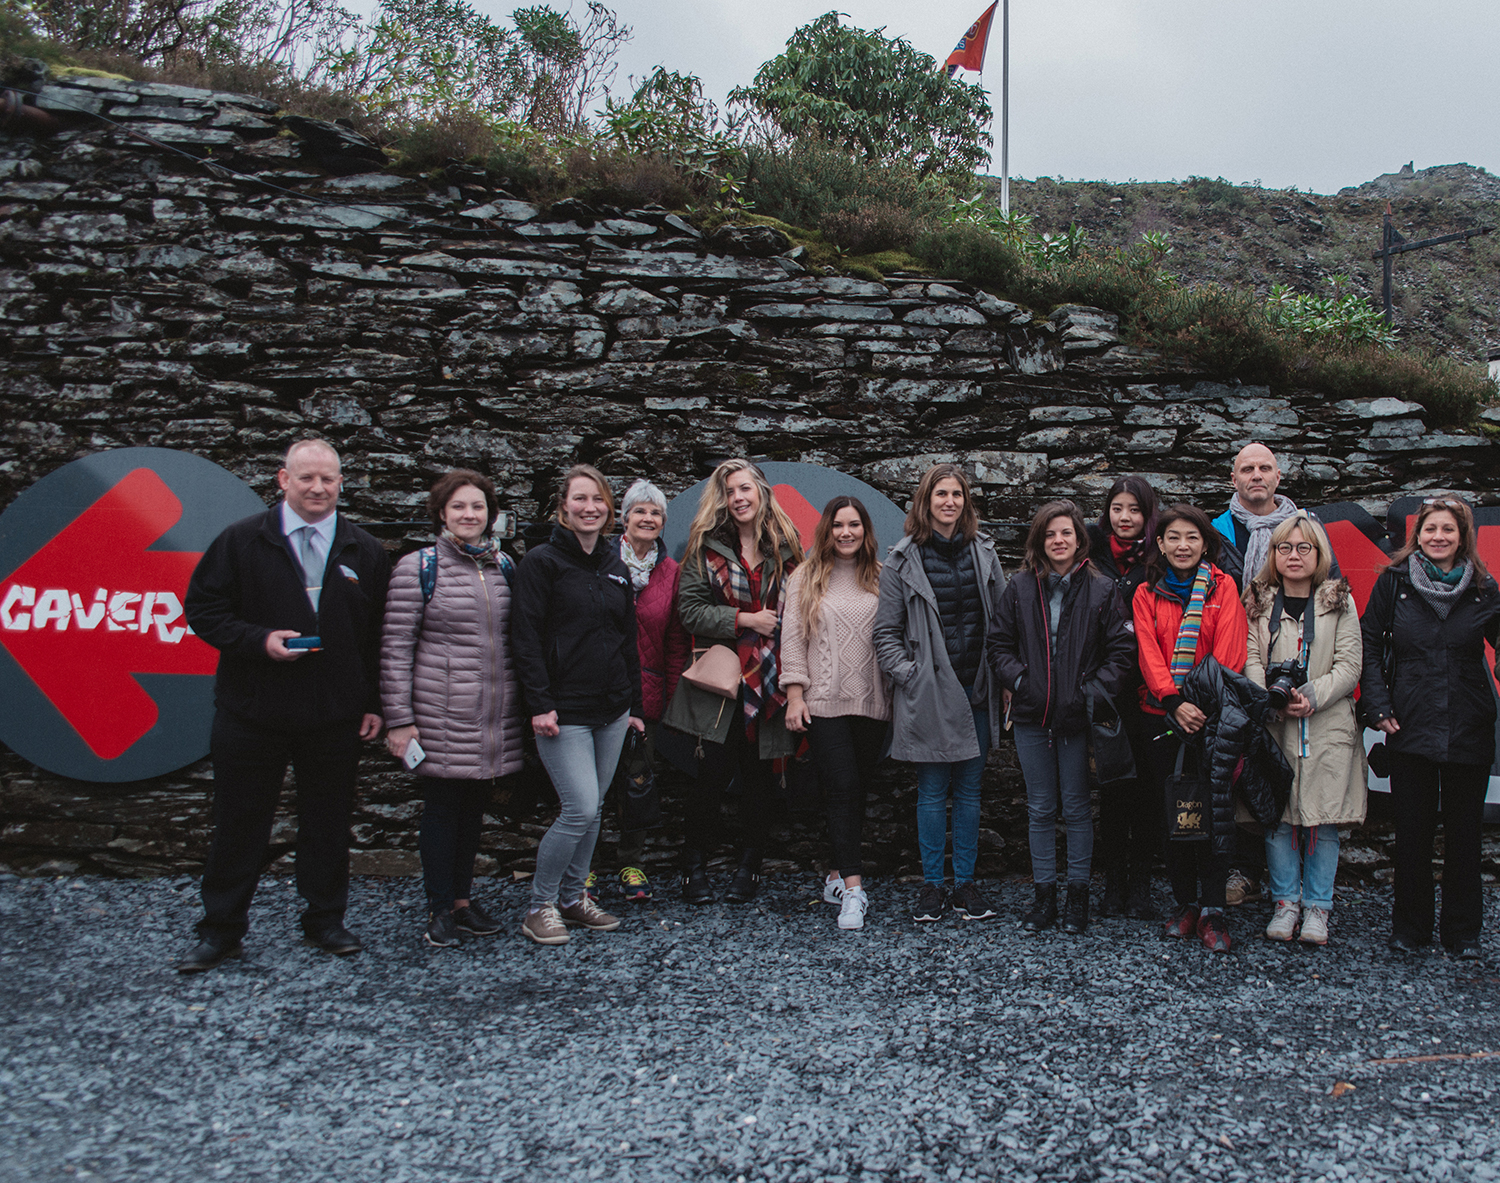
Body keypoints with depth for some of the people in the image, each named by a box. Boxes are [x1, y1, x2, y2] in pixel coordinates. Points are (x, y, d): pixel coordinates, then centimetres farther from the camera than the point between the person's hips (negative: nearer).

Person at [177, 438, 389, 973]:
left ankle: (325, 919, 26)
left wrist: (375, 703, 3)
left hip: (335, 716, 2)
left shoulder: (365, 553, 6)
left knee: (329, 821, 10)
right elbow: (203, 607, 0)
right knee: (240, 822, 7)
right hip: (252, 710, -1)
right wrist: (259, 641, -15)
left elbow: (380, 636, 8)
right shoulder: (241, 541, 0)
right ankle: (221, 929, 21)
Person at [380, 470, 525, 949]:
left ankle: (463, 899, 26)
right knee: (442, 808, 3)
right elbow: (396, 647, -6)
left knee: (474, 806, 13)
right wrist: (399, 719, -10)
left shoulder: (504, 565, 11)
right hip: (442, 716, -5)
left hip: (496, 714, 5)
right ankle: (440, 909, 17)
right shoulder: (418, 567, -4)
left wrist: (523, 703, 13)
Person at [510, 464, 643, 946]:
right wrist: (540, 703, -17)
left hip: (611, 710, 6)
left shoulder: (615, 566, 14)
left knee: (592, 809, 11)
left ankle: (573, 897, 25)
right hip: (565, 711, -6)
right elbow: (526, 638, -10)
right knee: (580, 809, -11)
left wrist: (634, 703, 15)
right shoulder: (542, 562, -5)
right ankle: (540, 905, 6)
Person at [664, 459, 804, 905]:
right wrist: (746, 620, -13)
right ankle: (694, 867, 13)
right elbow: (690, 609, -5)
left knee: (758, 775, 7)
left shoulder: (785, 547, 8)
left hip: (768, 681, 2)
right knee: (714, 772, -4)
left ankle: (750, 867, 22)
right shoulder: (706, 547, 3)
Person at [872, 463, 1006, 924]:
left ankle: (966, 881, 20)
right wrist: (910, 675, -8)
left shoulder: (983, 552, 8)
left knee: (970, 789, 10)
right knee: (932, 791, 4)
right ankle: (932, 884, 16)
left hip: (977, 690, 3)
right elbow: (886, 633, 1)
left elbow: (1002, 619, 10)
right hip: (929, 694, -3)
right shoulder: (903, 560, -1)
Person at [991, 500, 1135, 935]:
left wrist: (1094, 691, -10)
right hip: (1031, 715, 2)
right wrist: (1016, 680, -5)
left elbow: (1121, 650, 0)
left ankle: (1078, 895, 20)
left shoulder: (1101, 590, -1)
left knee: (1077, 808, 7)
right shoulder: (1019, 589, 5)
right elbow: (999, 645, 10)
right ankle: (1044, 895, 20)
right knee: (1040, 809, 9)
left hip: (1078, 717, -2)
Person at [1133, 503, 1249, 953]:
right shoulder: (1147, 593, 9)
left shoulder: (1223, 588, 4)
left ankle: (1213, 911, 2)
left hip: (1212, 715, -2)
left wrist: (1205, 703, -16)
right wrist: (1175, 701, -15)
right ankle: (1185, 903, 18)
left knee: (1215, 810, -7)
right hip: (1163, 714, 2)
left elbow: (1228, 652, -4)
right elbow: (1149, 653, -1)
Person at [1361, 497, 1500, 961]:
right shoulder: (1393, 583, 1)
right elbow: (1367, 645, 2)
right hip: (1410, 728, -1)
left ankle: (1462, 930, 22)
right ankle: (1410, 927, 19)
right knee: (1412, 831, 6)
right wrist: (1378, 706, -5)